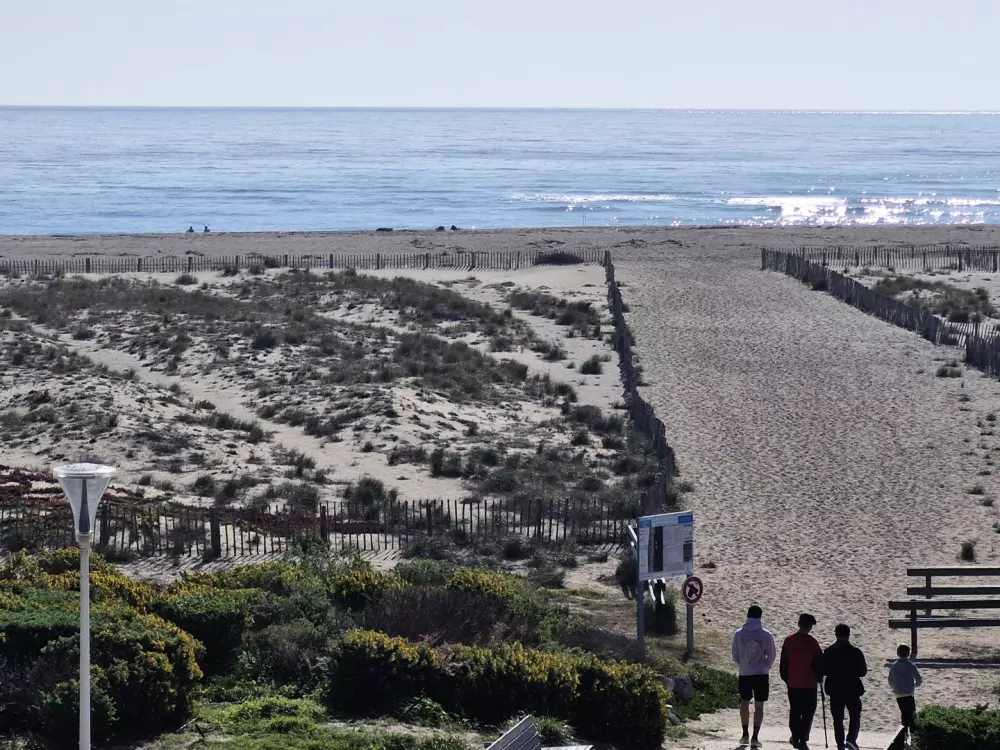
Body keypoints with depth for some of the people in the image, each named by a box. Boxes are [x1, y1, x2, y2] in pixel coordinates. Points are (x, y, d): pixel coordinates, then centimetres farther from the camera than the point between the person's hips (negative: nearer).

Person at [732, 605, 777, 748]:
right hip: (761, 674, -1)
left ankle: (745, 734, 24)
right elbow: (771, 657, -1)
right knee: (759, 706, 2)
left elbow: (735, 657, 2)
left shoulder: (738, 634, -4)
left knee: (744, 703, 19)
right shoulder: (766, 635, -8)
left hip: (744, 674, 1)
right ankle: (755, 737, -5)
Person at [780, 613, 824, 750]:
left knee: (794, 711, 15)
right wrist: (819, 677, 10)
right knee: (808, 713, 2)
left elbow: (783, 662, 6)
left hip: (792, 683, 3)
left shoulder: (789, 641, -1)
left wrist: (785, 678, 17)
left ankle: (796, 738, 19)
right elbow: (819, 662, -6)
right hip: (809, 683, -3)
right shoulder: (812, 643, -12)